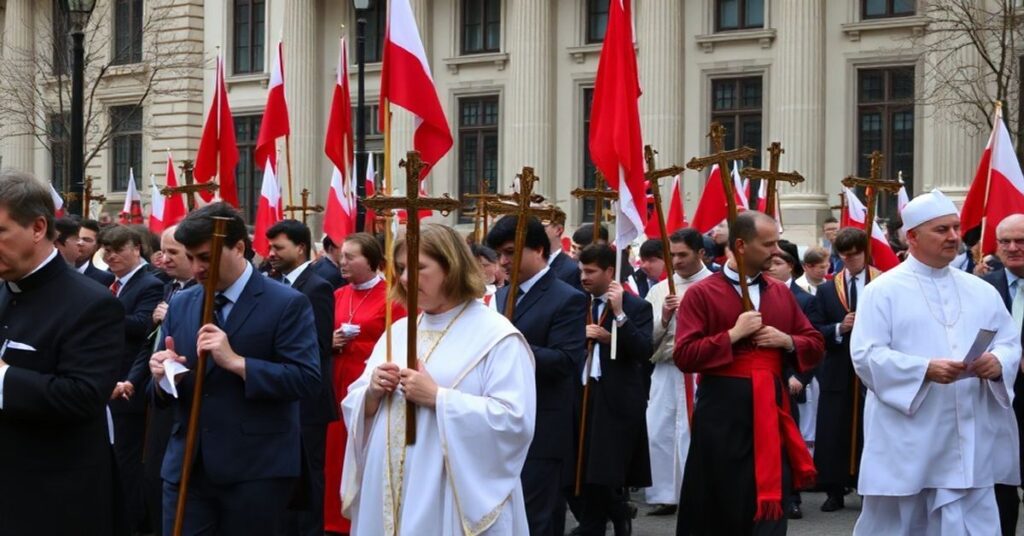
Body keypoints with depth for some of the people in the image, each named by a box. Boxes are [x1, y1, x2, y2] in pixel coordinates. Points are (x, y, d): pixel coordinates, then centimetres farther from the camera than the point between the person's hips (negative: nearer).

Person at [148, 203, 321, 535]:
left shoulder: (287, 304, -5)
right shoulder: (180, 305, 12)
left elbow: (307, 379, -14)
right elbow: (162, 395, 15)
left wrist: (236, 361, -21)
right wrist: (163, 377, -10)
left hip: (256, 470, -4)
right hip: (187, 467, 4)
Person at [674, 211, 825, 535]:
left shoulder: (781, 293, 10)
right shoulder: (702, 294, -4)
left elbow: (816, 346, 15)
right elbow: (684, 356, -11)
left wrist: (787, 341, -5)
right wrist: (733, 335, -16)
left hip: (771, 408, 4)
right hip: (722, 410, -4)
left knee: (771, 505, 1)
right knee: (716, 503, 5)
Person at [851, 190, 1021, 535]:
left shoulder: (982, 291, 13)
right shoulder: (883, 290, -2)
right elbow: (866, 355, -11)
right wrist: (925, 370, -23)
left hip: (969, 442, 4)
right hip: (907, 442, -4)